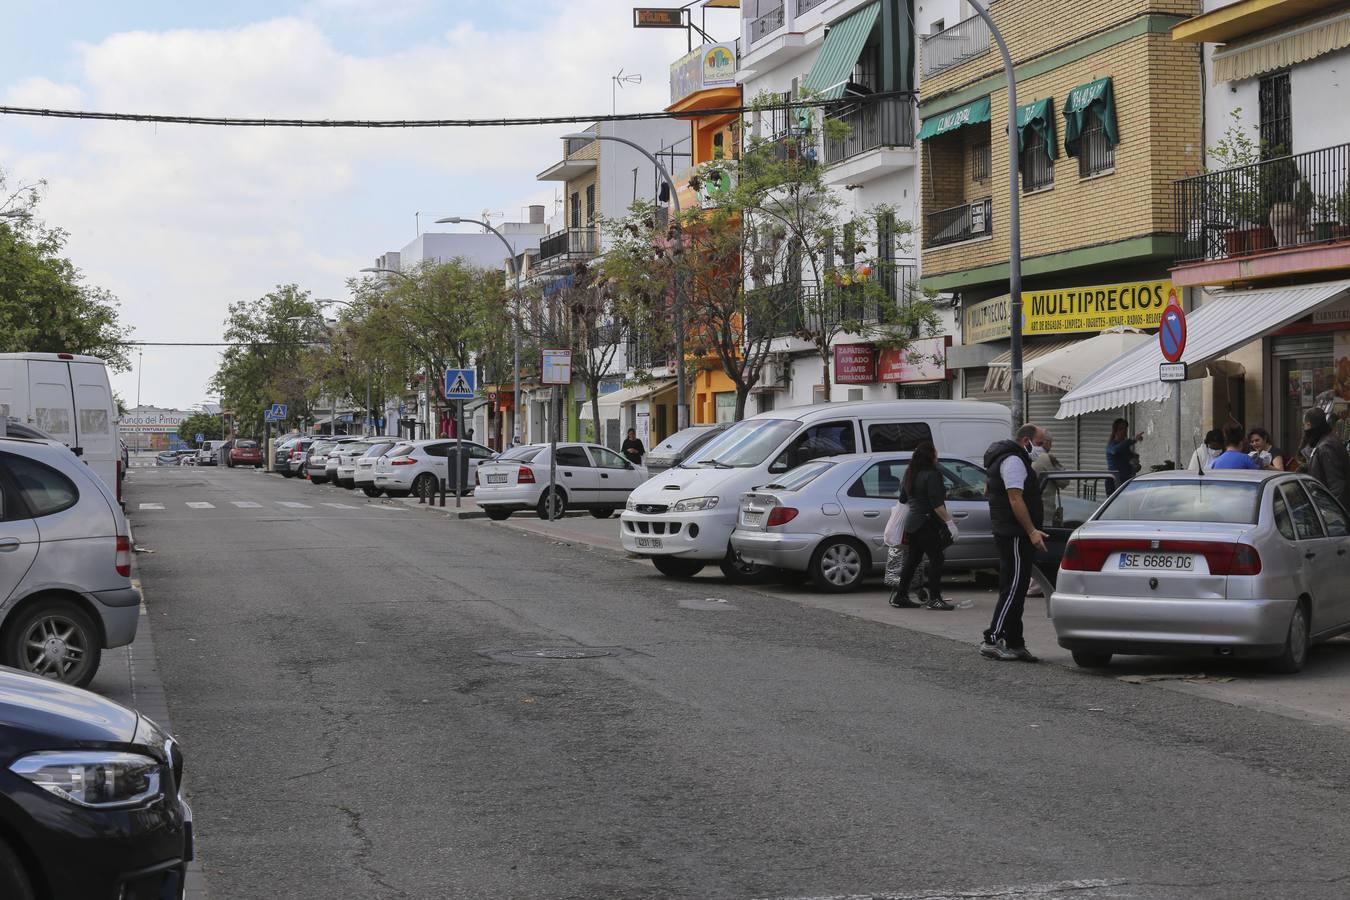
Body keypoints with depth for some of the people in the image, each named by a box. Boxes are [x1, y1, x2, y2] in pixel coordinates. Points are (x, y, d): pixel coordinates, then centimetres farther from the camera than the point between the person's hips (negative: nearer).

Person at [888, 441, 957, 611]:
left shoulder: (910, 474, 13)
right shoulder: (932, 475, -14)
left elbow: (903, 499, 23)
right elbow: (937, 504, -20)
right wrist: (949, 522, -18)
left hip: (912, 523, 9)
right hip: (927, 523, -9)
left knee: (912, 559, 13)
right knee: (936, 558, -5)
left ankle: (900, 596, 15)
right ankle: (934, 598, -7)